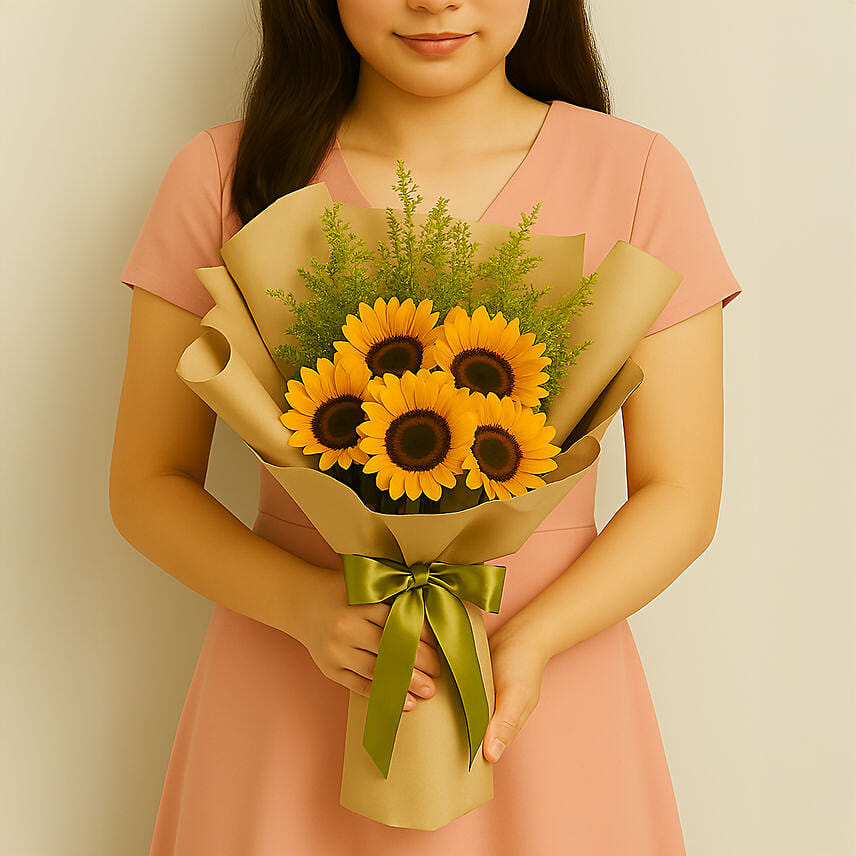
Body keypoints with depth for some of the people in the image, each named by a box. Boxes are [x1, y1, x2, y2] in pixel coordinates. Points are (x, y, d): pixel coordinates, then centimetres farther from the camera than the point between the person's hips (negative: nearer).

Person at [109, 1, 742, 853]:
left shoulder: (637, 175, -5)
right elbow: (148, 483, -2)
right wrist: (304, 604, -19)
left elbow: (679, 494, -3)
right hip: (285, 706, 0)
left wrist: (531, 639, -19)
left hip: (541, 695, 0)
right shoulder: (225, 175, -4)